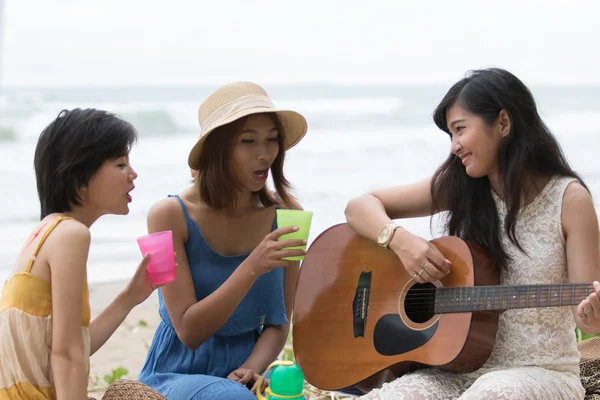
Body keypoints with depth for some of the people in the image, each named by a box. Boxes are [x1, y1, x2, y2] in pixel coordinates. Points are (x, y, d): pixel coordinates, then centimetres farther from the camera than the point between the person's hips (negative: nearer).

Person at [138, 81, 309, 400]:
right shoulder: (171, 215, -12)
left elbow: (279, 322, 3)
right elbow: (189, 331, -17)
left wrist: (251, 369, -18)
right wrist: (252, 268, -28)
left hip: (243, 373, 3)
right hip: (179, 372, -3)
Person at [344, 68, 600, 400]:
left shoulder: (569, 199, -7)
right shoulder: (456, 185, 4)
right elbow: (360, 208, 5)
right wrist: (400, 240, -16)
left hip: (541, 373, -3)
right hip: (461, 369, 3)